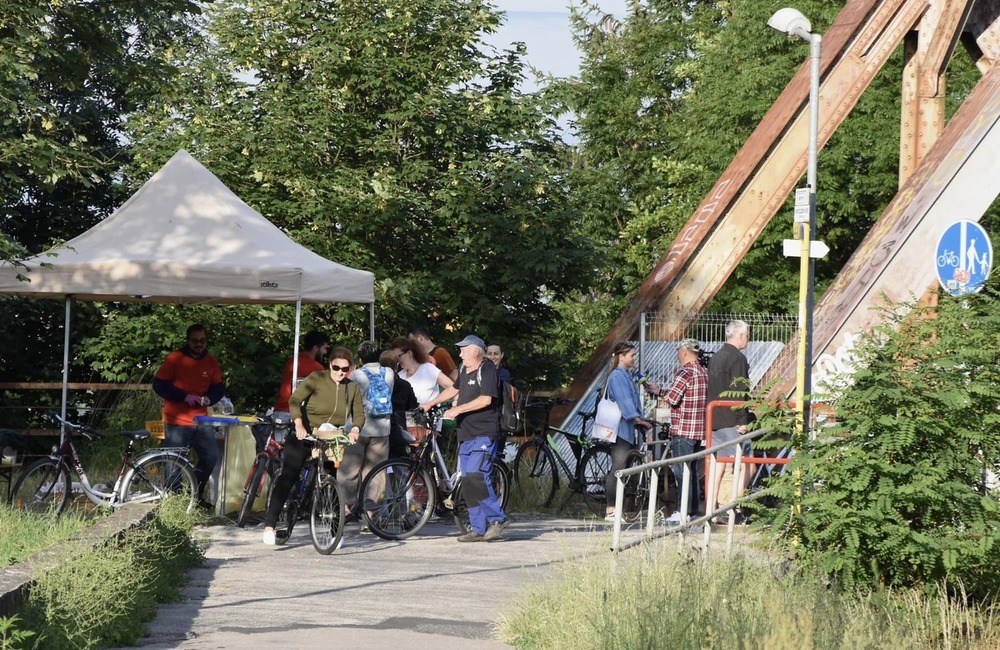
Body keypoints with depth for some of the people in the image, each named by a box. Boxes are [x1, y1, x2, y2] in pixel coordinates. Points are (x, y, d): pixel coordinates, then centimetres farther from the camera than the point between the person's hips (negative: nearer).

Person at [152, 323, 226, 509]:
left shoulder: (211, 362, 7)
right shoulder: (175, 359, -7)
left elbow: (219, 388, 10)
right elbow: (158, 385, -11)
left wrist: (209, 399, -13)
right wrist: (185, 396, -19)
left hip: (201, 421, 5)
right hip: (176, 422, -5)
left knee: (211, 458, 4)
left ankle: (196, 495, 21)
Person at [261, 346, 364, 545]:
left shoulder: (351, 388, 2)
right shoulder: (316, 379, -12)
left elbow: (359, 413, 1)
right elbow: (295, 400, -19)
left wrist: (355, 429, -21)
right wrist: (299, 425, -33)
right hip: (305, 435, -4)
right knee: (288, 477, -13)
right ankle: (269, 525, -15)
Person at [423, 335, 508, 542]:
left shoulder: (487, 370, -11)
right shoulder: (464, 370, 16)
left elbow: (486, 399, -21)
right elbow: (454, 389, 34)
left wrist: (458, 409, -21)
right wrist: (431, 403, 36)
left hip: (484, 434, -9)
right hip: (465, 435, 9)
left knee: (476, 479, -20)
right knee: (468, 484, 6)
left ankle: (498, 519, -9)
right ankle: (479, 530, 10)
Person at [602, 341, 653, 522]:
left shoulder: (626, 375, 20)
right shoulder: (617, 376, -10)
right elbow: (624, 401, -20)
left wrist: (639, 421, 14)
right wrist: (638, 419, -28)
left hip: (628, 429, 10)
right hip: (620, 428, -10)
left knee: (624, 470, 8)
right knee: (618, 469, -10)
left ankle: (618, 509, 9)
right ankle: (611, 511, -10)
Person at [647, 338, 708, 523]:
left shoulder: (685, 372, -15)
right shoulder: (703, 372, 13)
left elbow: (672, 398, -20)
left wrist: (661, 393, 1)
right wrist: (659, 391, 20)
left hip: (683, 430, -9)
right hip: (698, 430, 9)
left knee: (682, 472, -5)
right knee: (693, 472, 13)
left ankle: (683, 512, -5)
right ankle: (693, 511, 16)